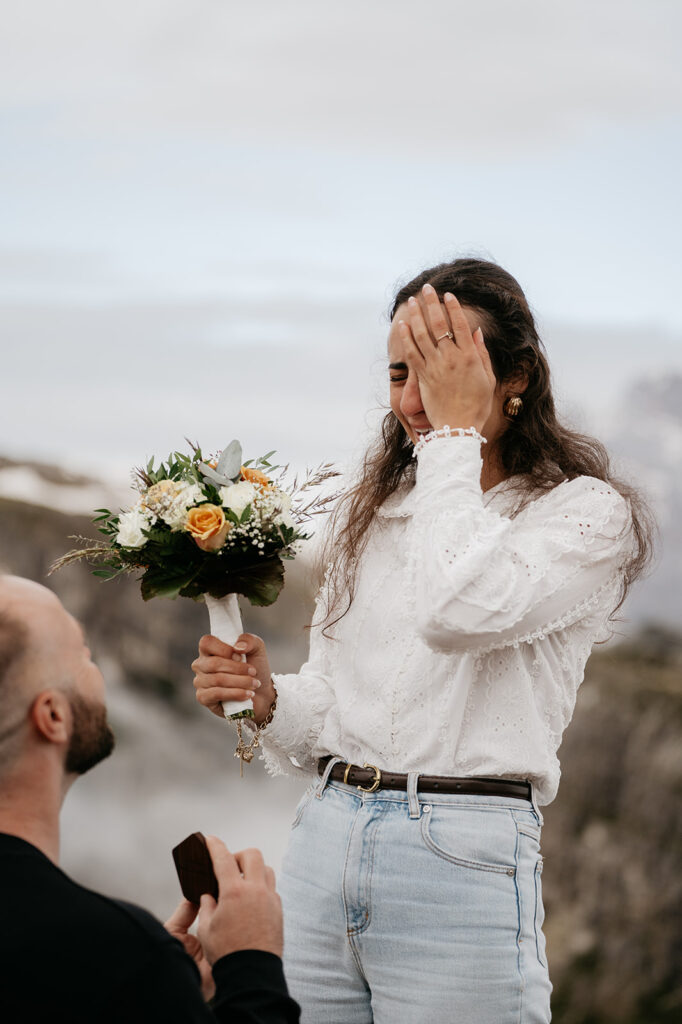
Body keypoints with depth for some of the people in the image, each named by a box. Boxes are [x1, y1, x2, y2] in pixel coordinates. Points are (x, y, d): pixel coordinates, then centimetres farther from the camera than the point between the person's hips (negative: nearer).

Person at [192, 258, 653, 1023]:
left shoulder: (588, 514, -4)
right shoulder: (374, 508, 14)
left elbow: (458, 612, -23)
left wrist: (456, 432, -13)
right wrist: (267, 700, -4)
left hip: (462, 857, -5)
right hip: (325, 839, 5)